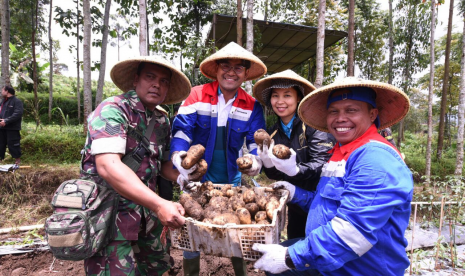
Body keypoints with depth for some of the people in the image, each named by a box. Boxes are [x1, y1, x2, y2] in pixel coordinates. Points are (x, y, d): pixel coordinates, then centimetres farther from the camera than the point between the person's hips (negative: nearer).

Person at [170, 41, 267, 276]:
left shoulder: (252, 105, -3)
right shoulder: (197, 95, -10)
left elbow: (257, 142, -5)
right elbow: (181, 130, -17)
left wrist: (256, 159, -27)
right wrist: (178, 156, -35)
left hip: (231, 179, 2)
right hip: (197, 176, -2)